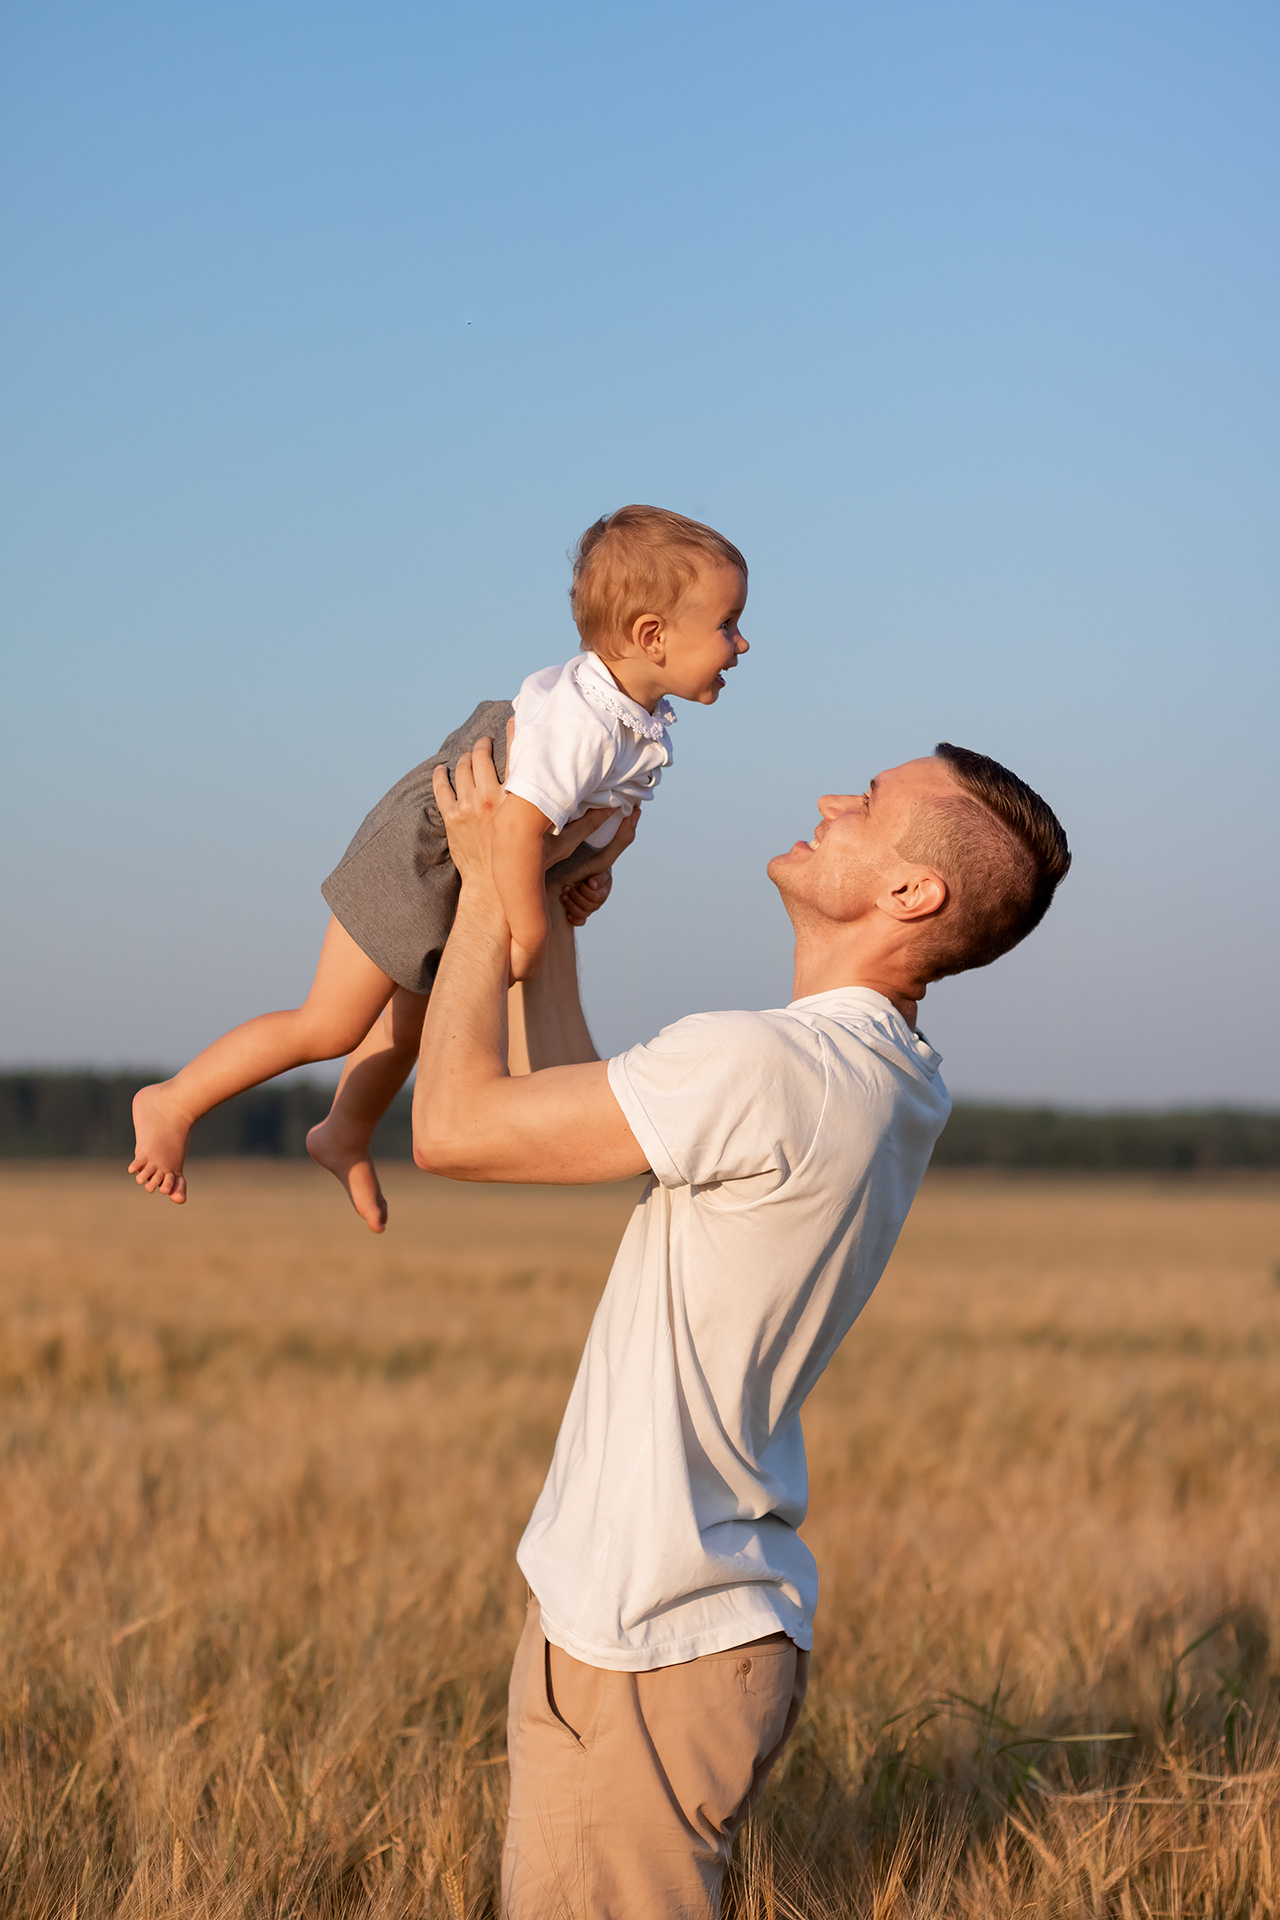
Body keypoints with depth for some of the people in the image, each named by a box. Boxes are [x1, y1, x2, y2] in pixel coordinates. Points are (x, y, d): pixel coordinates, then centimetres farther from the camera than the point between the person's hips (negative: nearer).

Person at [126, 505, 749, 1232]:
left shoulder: (645, 722, -4)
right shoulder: (579, 721, -35)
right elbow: (517, 825, -39)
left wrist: (585, 870, 3)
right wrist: (530, 937, -29)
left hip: (464, 883, 9)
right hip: (420, 866, -9)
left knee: (412, 1022, 26)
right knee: (331, 1027, -3)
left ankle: (346, 1136, 49)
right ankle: (173, 1105, 11)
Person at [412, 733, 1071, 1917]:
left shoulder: (770, 1067, -23)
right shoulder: (893, 1085, 8)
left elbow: (456, 1125, -16)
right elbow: (572, 1105, 19)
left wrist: (489, 885, -5)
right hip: (723, 1621, 10)